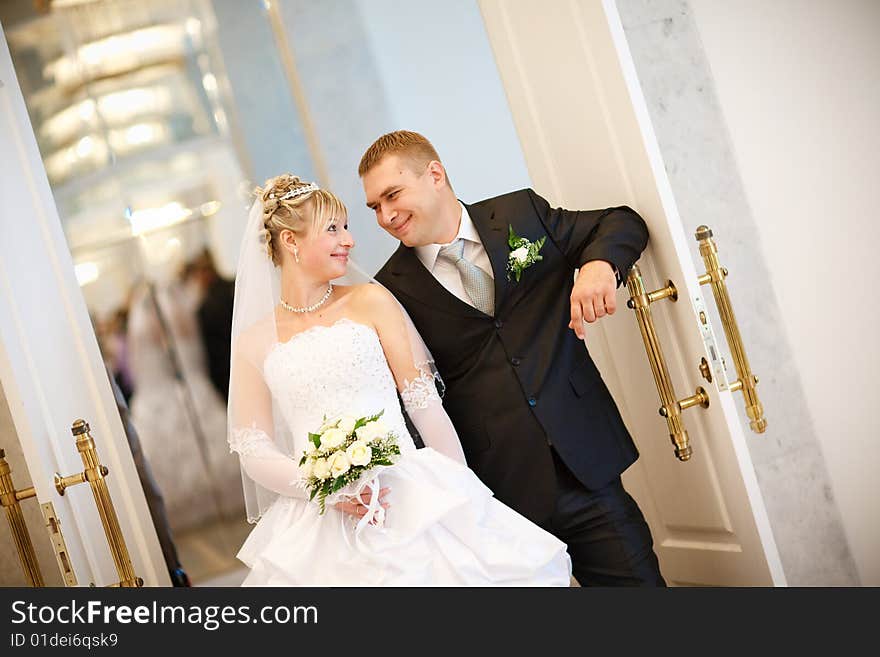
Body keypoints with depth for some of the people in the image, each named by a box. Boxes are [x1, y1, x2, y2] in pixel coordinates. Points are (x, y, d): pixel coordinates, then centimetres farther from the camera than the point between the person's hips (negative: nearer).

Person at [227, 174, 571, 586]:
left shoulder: (370, 301, 6)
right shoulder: (252, 343, 8)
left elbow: (426, 404, 3)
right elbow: (254, 453, 3)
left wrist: (463, 493, -2)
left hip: (406, 492, 0)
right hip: (320, 525, 0)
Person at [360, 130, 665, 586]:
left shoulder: (522, 213, 3)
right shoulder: (394, 289, 0)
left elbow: (624, 223, 12)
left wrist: (599, 264, -10)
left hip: (586, 463, 2)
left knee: (639, 579, 8)